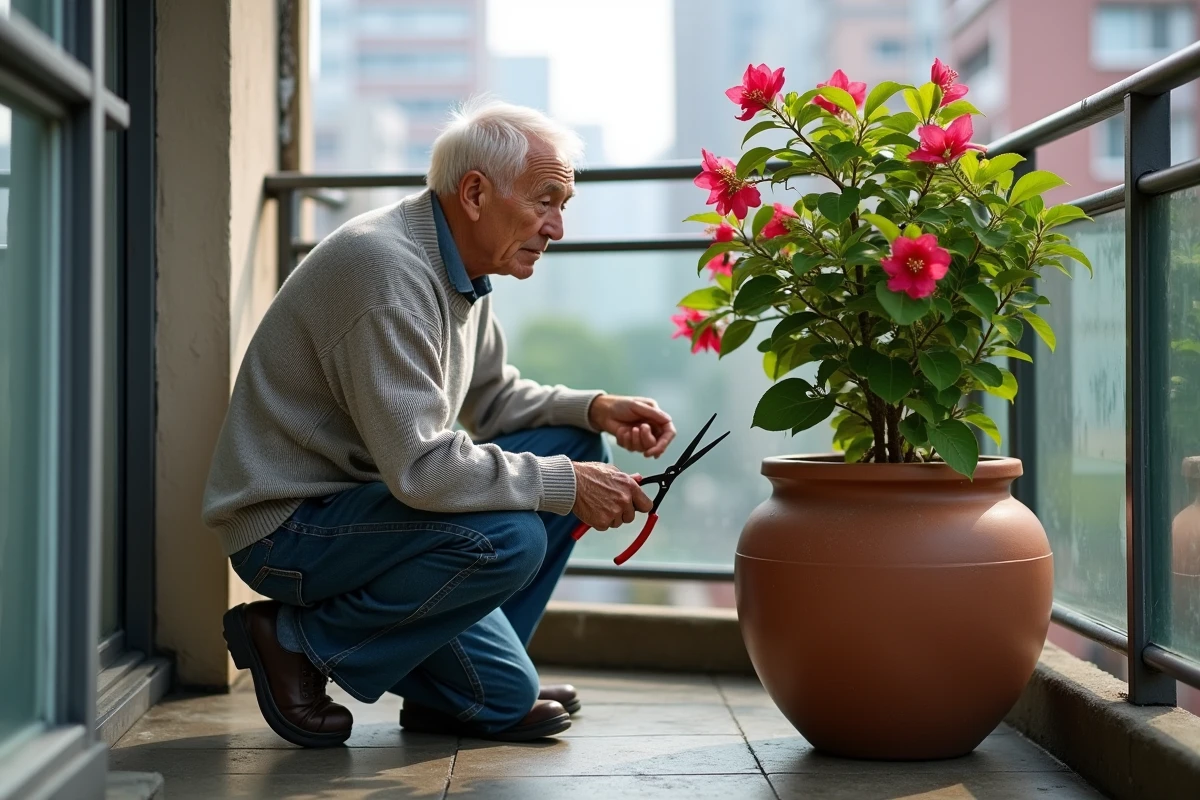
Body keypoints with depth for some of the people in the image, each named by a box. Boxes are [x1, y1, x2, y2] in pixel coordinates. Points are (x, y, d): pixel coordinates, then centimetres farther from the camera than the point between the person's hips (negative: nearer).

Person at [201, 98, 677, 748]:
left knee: (572, 445, 5)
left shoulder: (460, 269, 7)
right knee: (507, 537, -31)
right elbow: (418, 467, -31)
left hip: (366, 496, 10)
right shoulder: (388, 269, -25)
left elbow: (491, 397, 19)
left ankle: (485, 681, 9)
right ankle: (298, 641, -10)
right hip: (288, 525, -10)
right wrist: (563, 485, -22)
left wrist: (593, 408, 1)